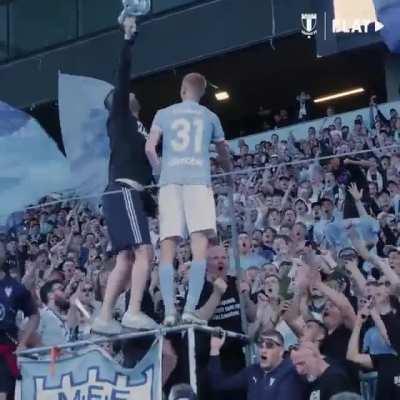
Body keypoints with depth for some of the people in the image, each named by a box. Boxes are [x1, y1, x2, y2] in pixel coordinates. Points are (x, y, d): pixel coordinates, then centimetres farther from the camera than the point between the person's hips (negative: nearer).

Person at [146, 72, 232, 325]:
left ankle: (169, 311, -9)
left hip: (170, 181, 1)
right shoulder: (210, 117, 19)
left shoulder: (164, 114, 16)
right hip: (199, 180, -1)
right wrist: (230, 173, 50)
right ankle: (190, 309, -20)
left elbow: (149, 148, 4)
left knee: (168, 247, -1)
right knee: (200, 246, -8)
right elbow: (224, 153, 29)